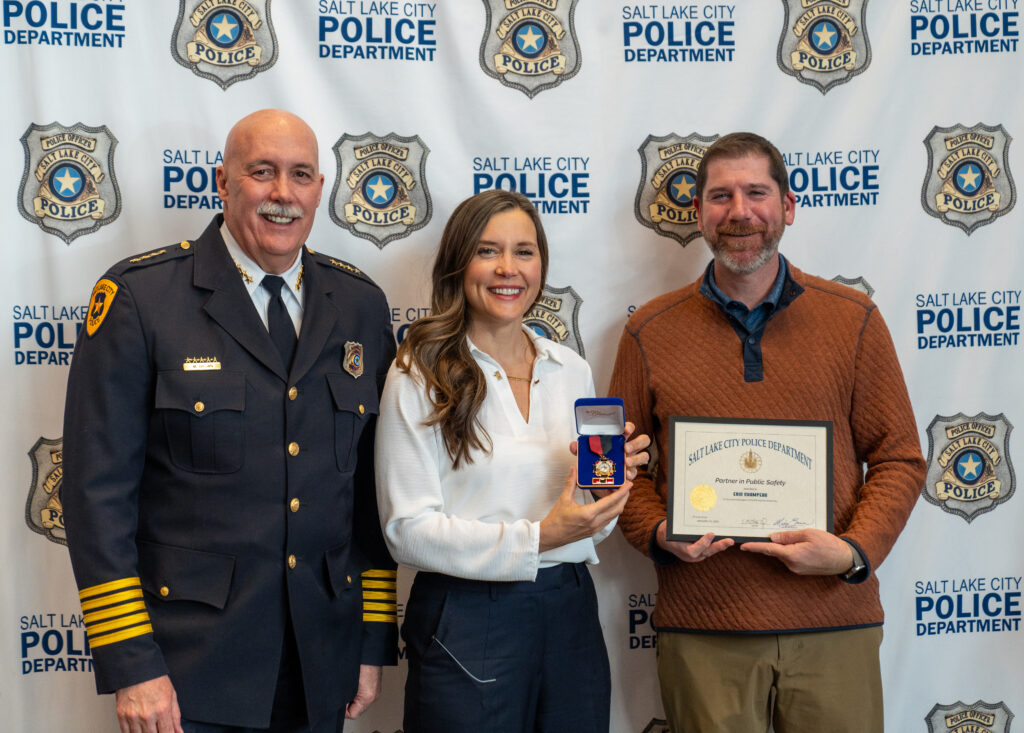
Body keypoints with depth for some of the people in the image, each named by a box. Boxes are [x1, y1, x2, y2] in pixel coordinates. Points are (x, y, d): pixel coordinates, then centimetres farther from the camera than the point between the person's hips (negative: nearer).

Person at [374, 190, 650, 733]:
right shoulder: (420, 376, -7)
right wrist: (535, 538, -21)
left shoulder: (572, 370, 9)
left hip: (570, 612, 5)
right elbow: (407, 530, -12)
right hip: (466, 622, -5)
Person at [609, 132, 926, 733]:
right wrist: (658, 533, -10)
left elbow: (899, 460, 5)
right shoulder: (651, 332, 4)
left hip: (834, 623, 1)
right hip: (701, 629, 0)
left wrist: (855, 550, -11)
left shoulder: (854, 320, 3)